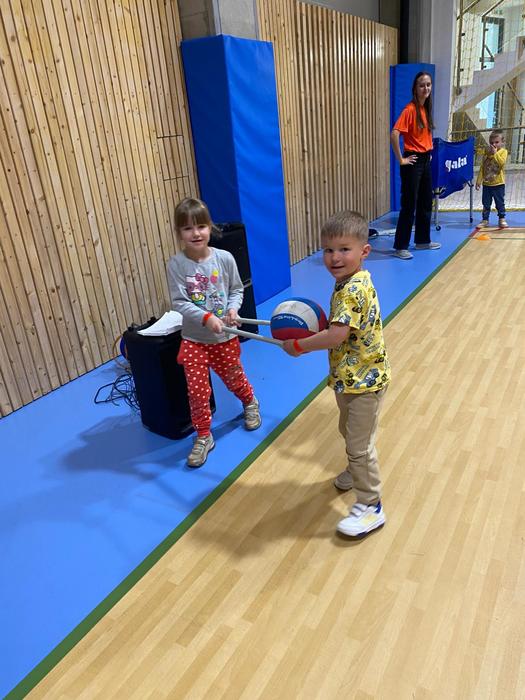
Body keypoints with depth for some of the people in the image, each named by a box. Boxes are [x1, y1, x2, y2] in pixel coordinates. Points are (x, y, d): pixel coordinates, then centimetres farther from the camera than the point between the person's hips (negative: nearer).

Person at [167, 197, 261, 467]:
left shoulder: (225, 258, -9)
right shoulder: (176, 264, -13)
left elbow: (236, 289, 3)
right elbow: (179, 302, -17)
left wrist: (233, 308, -16)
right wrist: (206, 318, -29)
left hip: (225, 336, 1)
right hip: (194, 339, -1)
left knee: (235, 379, 19)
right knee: (197, 391, 0)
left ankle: (250, 404, 53)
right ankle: (203, 437, 21)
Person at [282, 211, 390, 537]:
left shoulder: (353, 290, -27)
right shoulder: (352, 282, 5)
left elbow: (336, 336, -35)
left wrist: (298, 345, -24)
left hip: (363, 380, -10)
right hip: (352, 377, 10)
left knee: (360, 444, 1)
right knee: (350, 433, 28)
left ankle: (371, 507, 17)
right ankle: (358, 472, 52)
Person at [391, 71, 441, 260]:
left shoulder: (426, 108, 10)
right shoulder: (410, 109, -15)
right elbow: (394, 135, -26)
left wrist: (428, 153, 14)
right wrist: (401, 160, -20)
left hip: (425, 161, 9)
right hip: (413, 162, -9)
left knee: (426, 203, 14)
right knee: (409, 205, -6)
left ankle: (422, 241, 25)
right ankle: (400, 246, 1)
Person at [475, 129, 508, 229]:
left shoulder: (503, 151, -4)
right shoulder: (487, 152, 6)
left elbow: (502, 162, -23)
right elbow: (482, 167, 6)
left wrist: (495, 153, -21)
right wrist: (479, 180, 2)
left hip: (498, 184, -3)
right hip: (486, 183, 3)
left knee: (500, 203, 5)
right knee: (486, 203, 9)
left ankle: (502, 219, 16)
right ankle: (485, 220, 18)